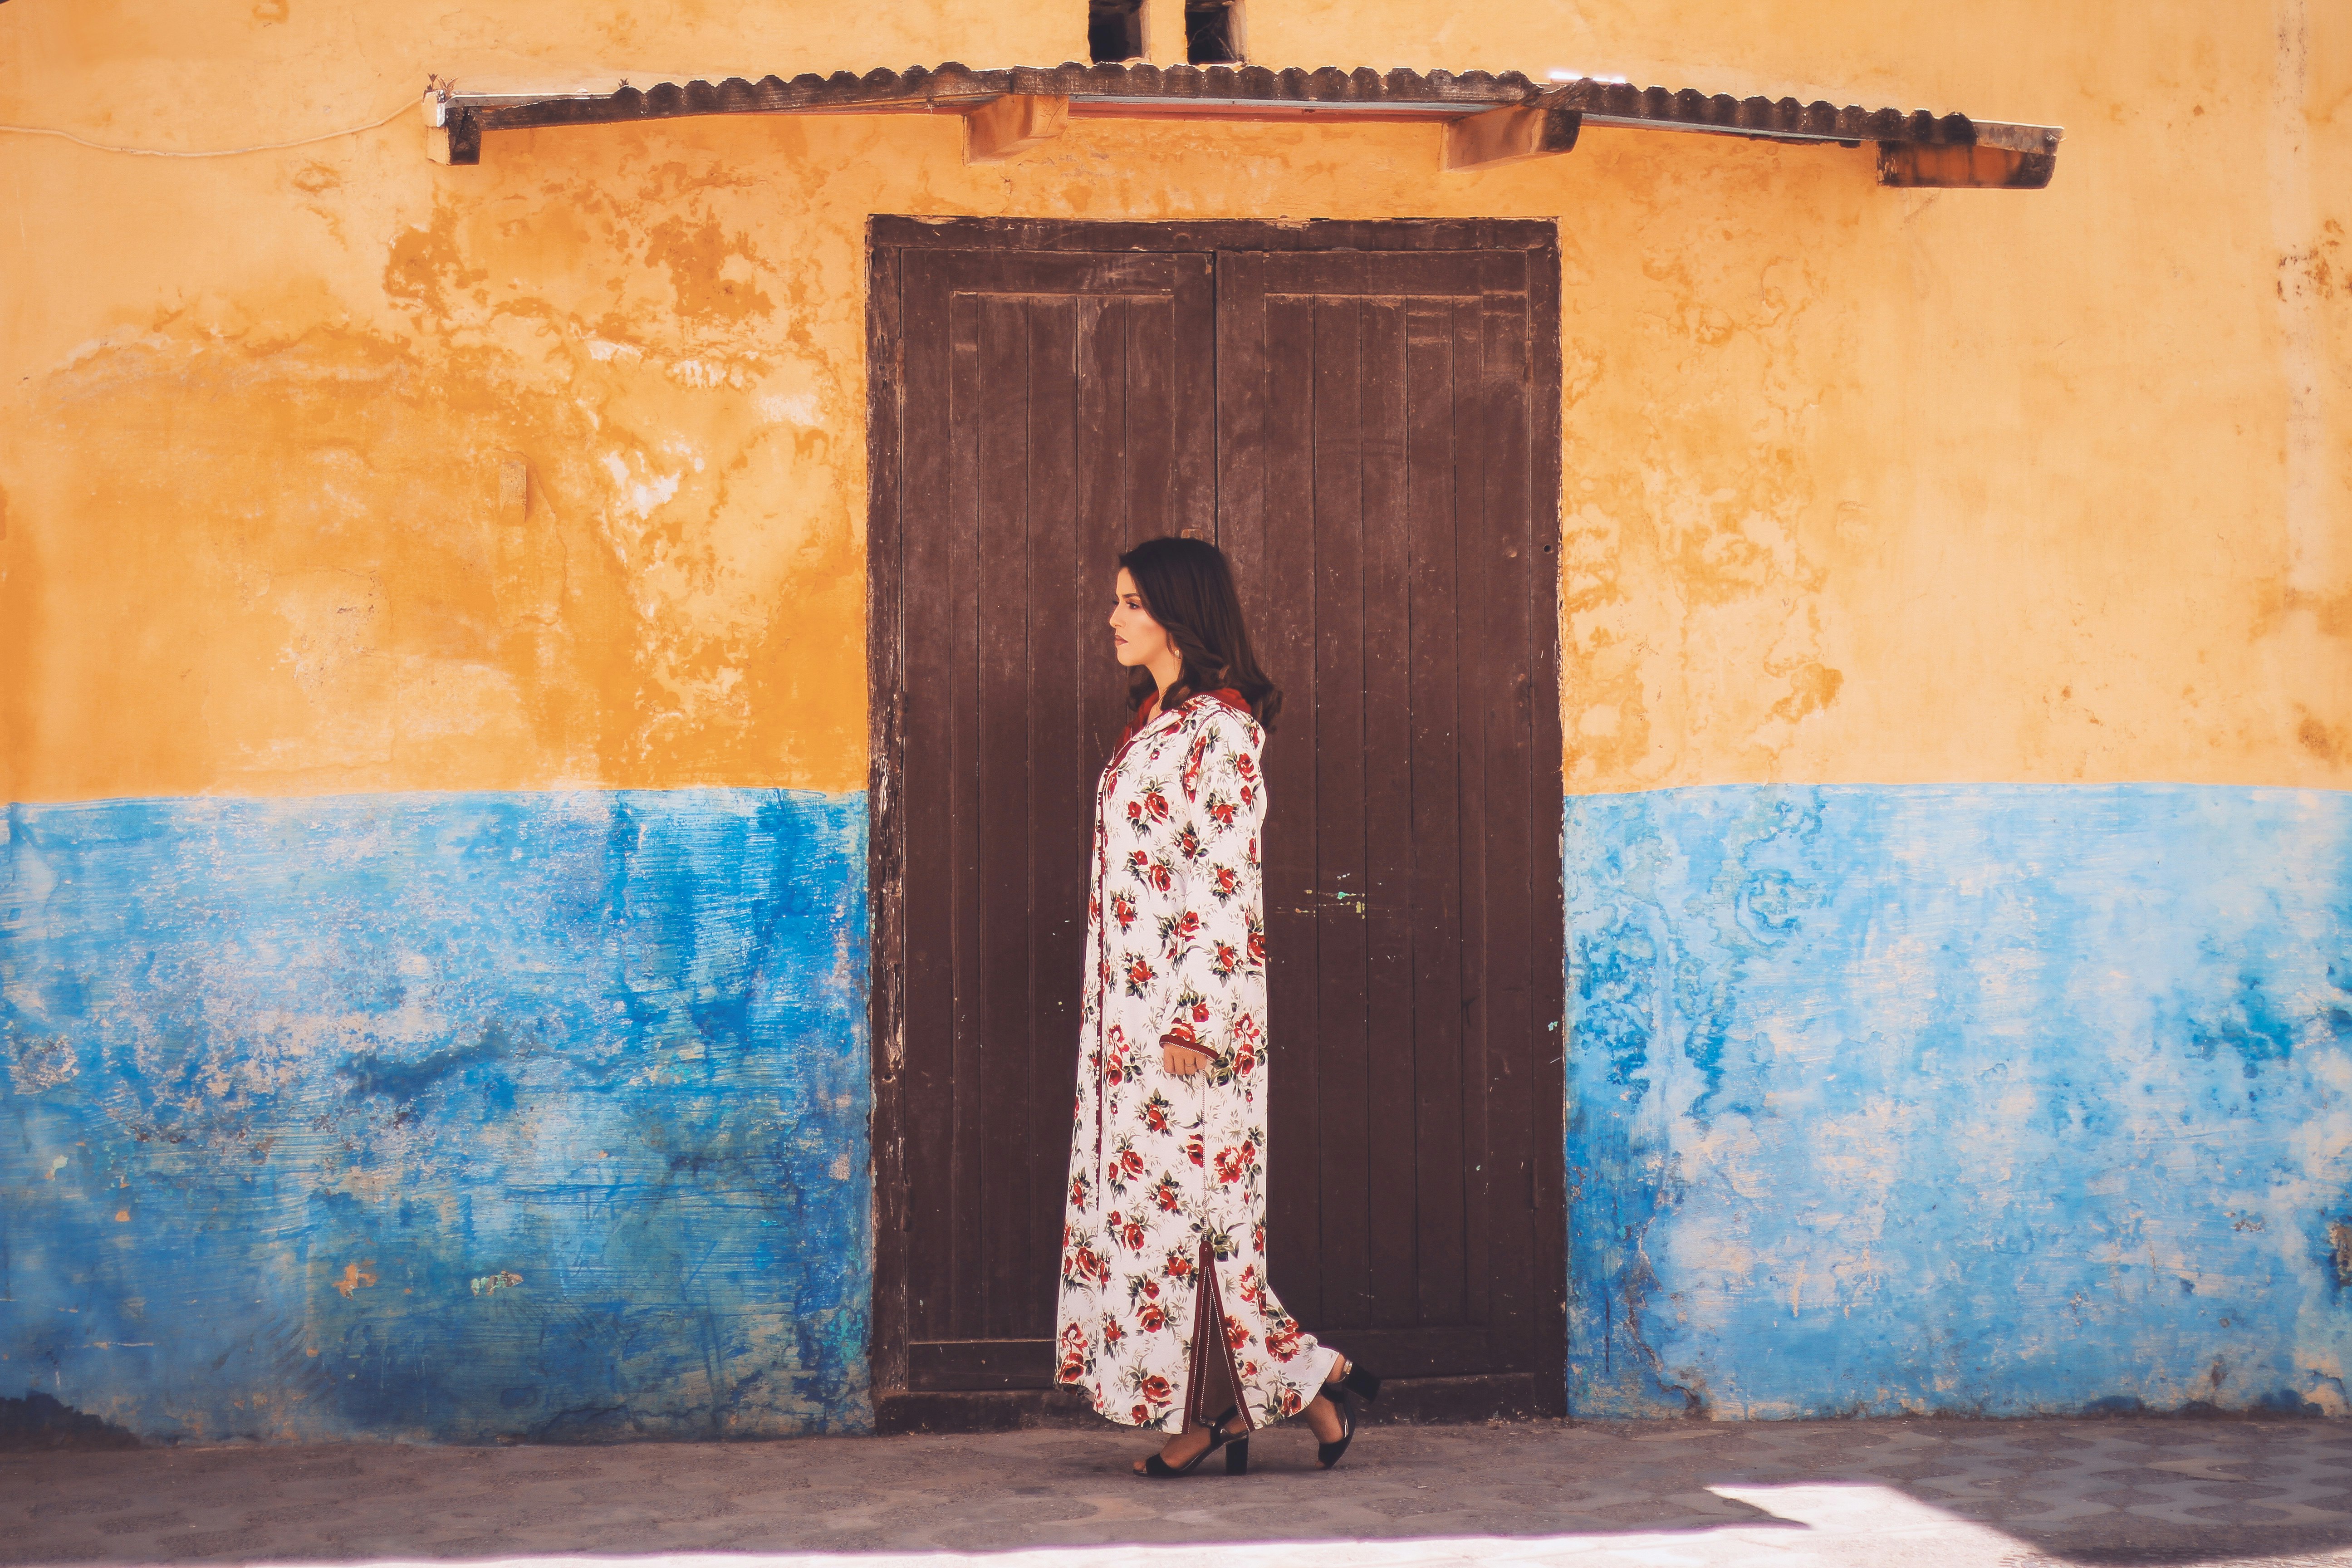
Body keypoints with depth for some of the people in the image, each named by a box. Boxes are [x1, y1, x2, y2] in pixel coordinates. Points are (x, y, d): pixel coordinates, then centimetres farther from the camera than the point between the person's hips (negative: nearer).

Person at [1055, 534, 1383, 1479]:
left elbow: (1226, 882, -17)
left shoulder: (1219, 729, -12)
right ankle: (1214, 1412, 9)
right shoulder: (1153, 722, 15)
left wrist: (1193, 1020, -21)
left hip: (1188, 1008, -9)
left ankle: (1311, 1380, 3)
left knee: (1184, 1195, -7)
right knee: (1147, 1192, 6)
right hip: (1130, 1008, 9)